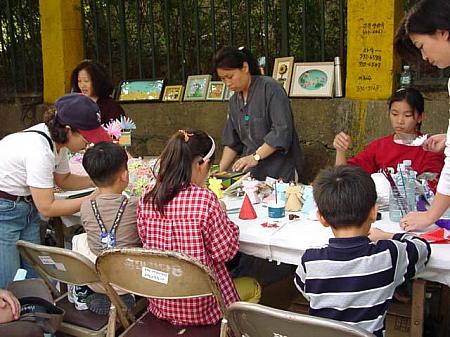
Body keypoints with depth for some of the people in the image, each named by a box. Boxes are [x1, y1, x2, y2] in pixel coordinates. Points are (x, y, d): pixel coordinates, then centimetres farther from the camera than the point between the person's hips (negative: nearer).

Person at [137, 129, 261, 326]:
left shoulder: (147, 197, -9)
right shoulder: (204, 199, -25)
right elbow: (226, 252, -17)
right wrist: (224, 219, -1)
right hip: (200, 309, -6)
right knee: (253, 288, 24)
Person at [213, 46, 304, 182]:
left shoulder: (270, 88, -10)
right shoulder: (234, 101, 12)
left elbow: (282, 131, -18)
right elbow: (232, 142, 15)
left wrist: (256, 157, -23)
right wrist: (220, 170, 5)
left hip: (280, 170, -5)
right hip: (251, 172, 6)